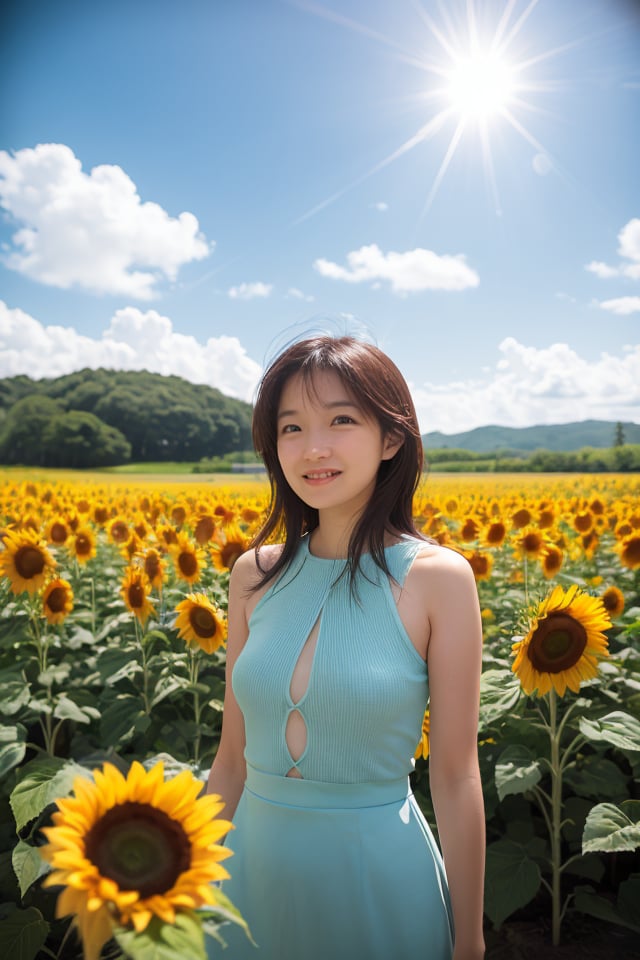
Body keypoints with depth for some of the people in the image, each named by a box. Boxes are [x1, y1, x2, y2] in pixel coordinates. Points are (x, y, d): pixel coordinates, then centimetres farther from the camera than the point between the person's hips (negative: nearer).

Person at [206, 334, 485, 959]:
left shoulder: (438, 578, -14)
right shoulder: (254, 574, -3)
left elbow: (455, 779, -9)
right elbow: (233, 759, 4)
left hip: (378, 878, -3)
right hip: (256, 866, 4)